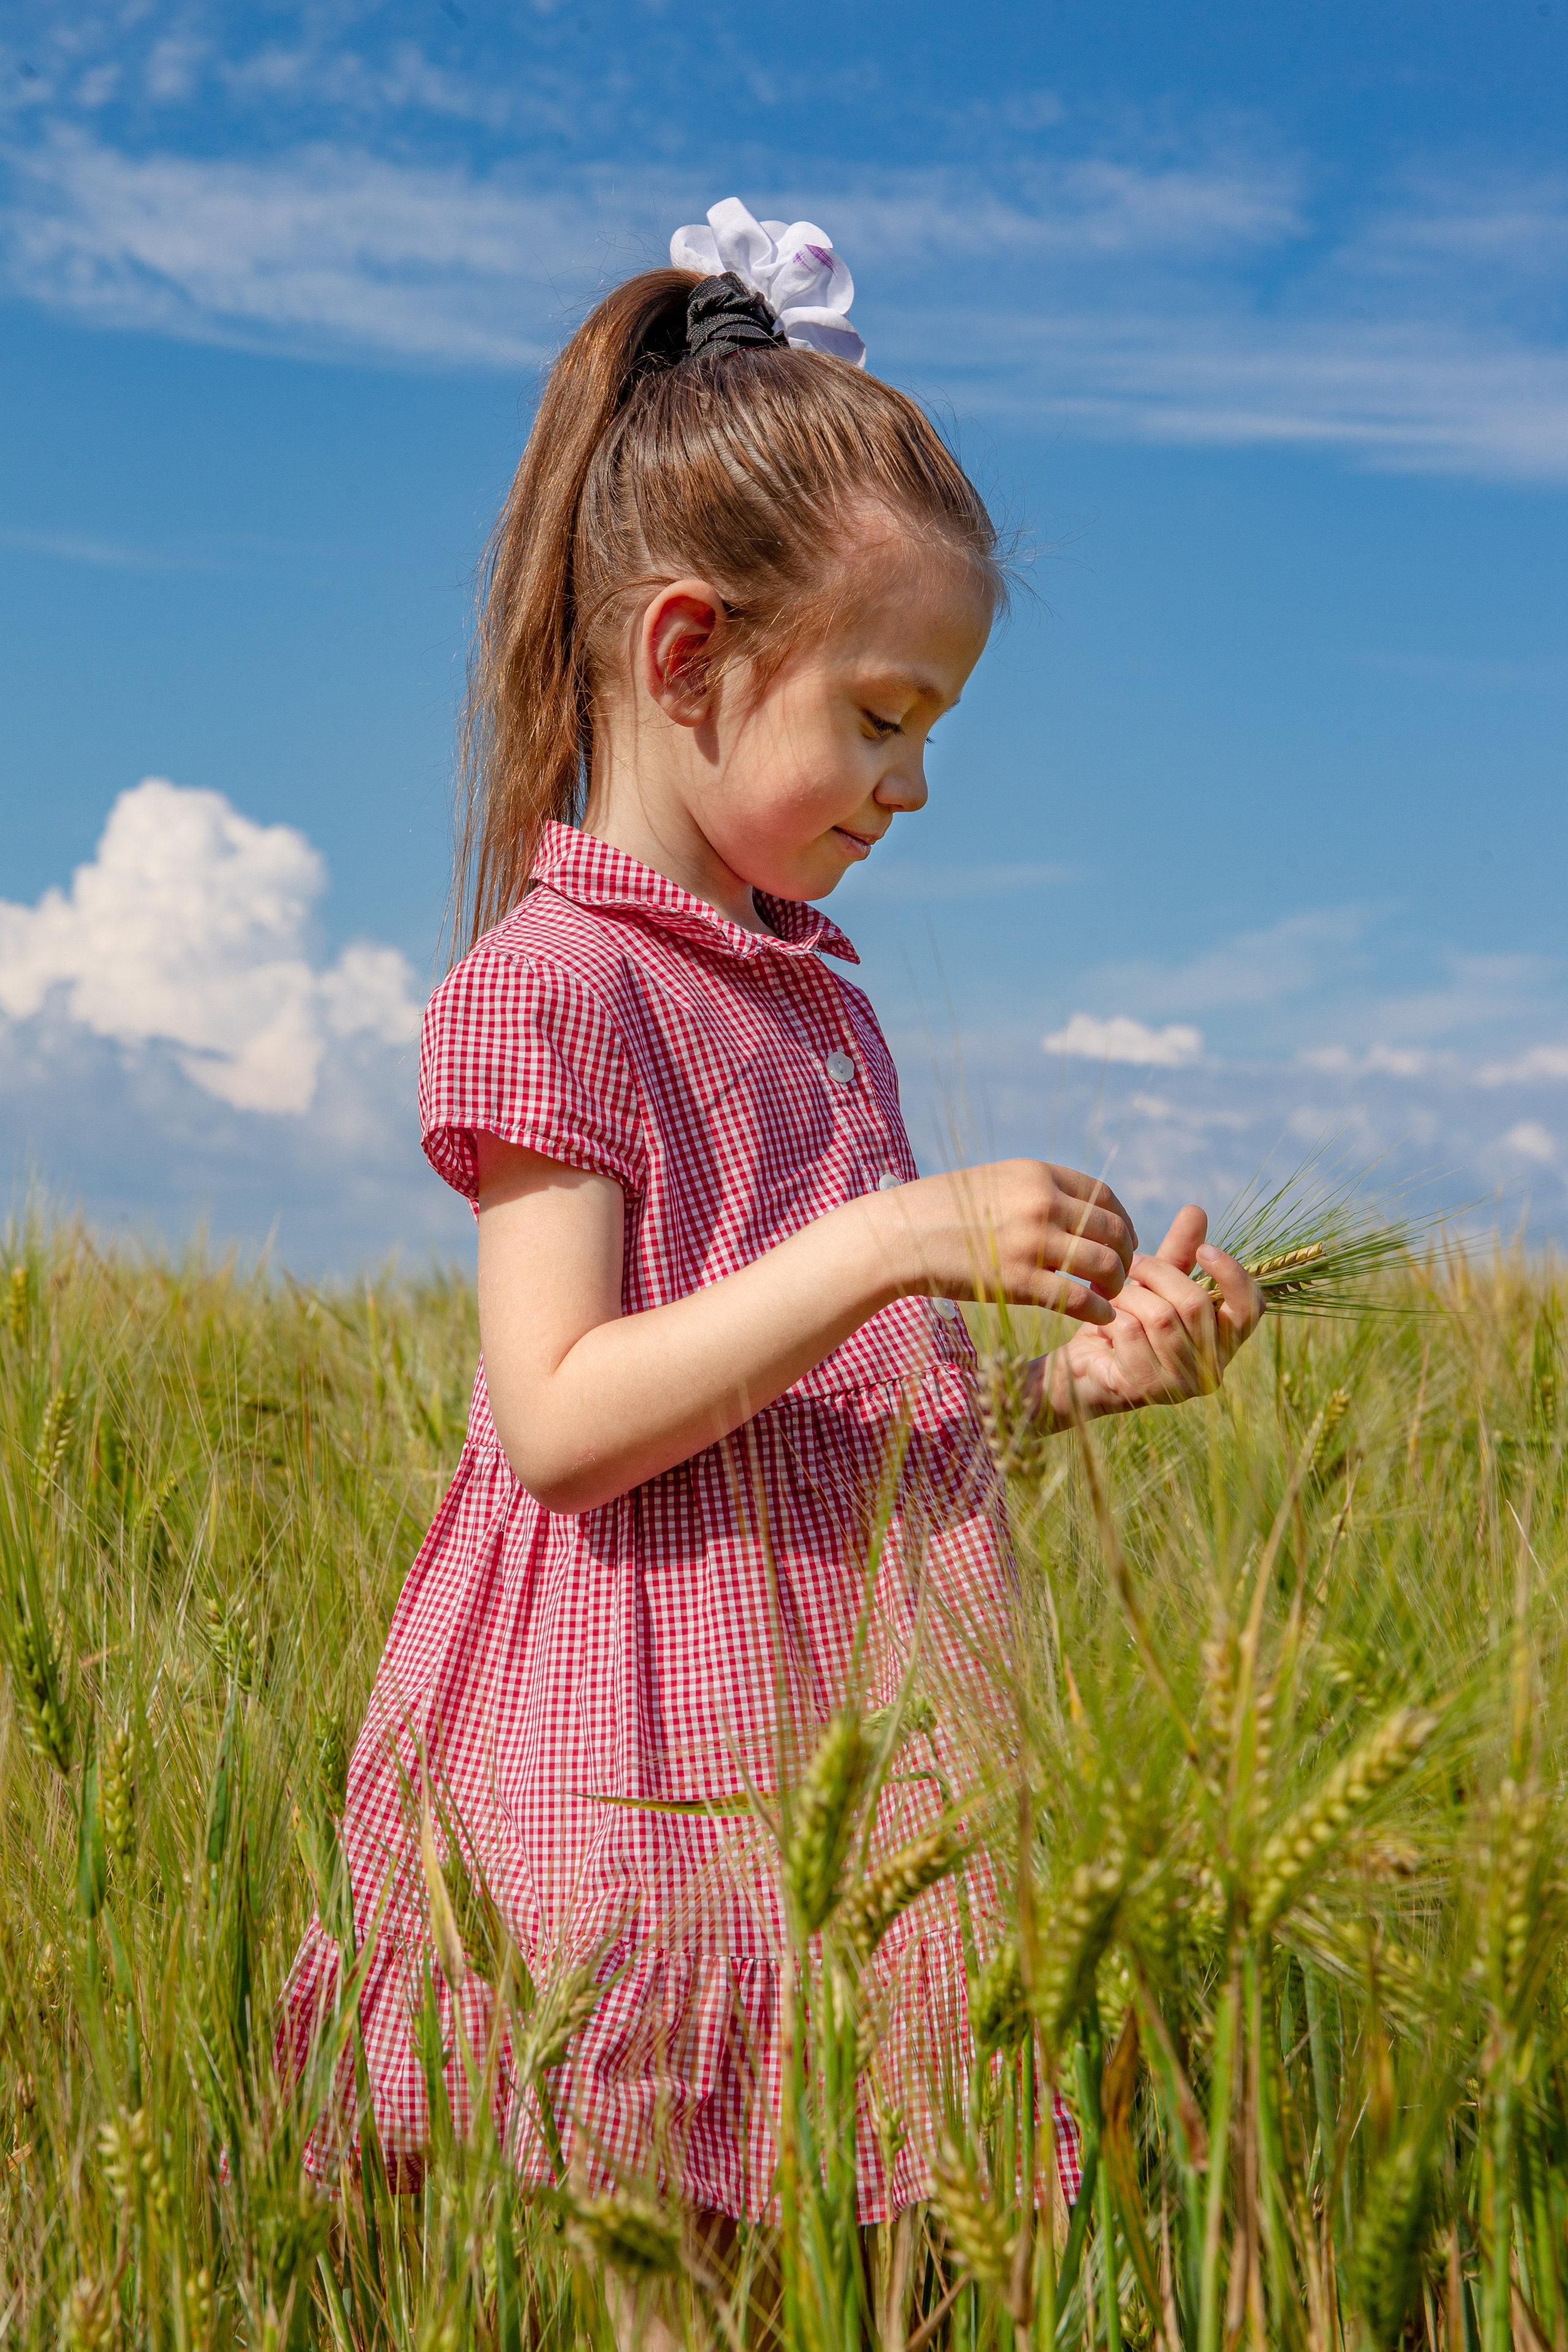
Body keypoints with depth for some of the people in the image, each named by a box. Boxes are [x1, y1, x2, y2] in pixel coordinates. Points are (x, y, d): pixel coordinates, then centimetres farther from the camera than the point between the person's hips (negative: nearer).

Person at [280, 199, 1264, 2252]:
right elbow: (565, 1421, -18)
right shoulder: (549, 981, -9)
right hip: (663, 1770, -7)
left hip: (851, 1731, 7)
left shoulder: (821, 1002, 15)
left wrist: (1073, 1375, 4)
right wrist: (895, 1240, -21)